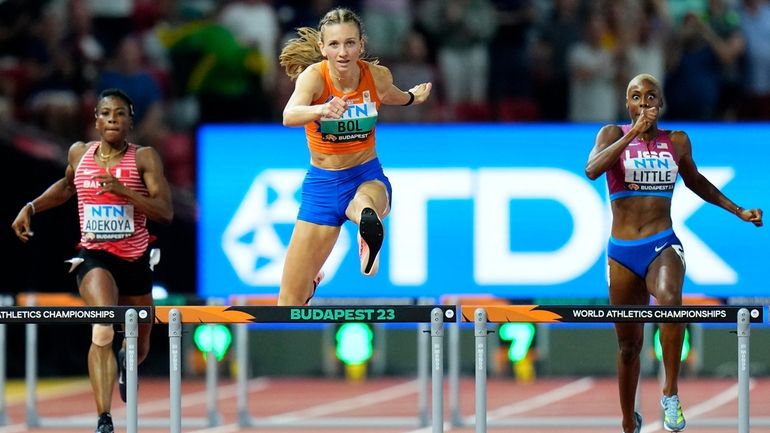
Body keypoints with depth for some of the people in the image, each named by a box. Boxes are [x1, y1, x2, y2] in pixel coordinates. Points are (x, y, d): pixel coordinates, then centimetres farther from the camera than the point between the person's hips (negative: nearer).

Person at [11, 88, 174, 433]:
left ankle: (124, 363, 59)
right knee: (104, 331, -29)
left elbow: (165, 212, -16)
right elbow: (66, 186, 25)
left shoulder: (144, 158, -7)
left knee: (139, 346, 19)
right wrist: (31, 208, 13)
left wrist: (122, 189, -26)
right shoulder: (79, 153, 1)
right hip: (94, 256, -1)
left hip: (135, 260, 1)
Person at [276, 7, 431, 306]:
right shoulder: (314, 76, -23)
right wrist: (321, 110, -65)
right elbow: (289, 116, -48)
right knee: (290, 300, 7)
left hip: (367, 176, 1)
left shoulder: (377, 75, -13)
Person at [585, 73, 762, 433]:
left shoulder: (677, 142, 6)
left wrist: (738, 211, 23)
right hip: (622, 253, 0)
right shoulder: (613, 134, 0)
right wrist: (634, 133, -21)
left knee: (669, 299, -35)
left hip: (663, 246, 0)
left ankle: (671, 393, -25)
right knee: (629, 345, 10)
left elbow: (695, 181, 24)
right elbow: (592, 170, -20)